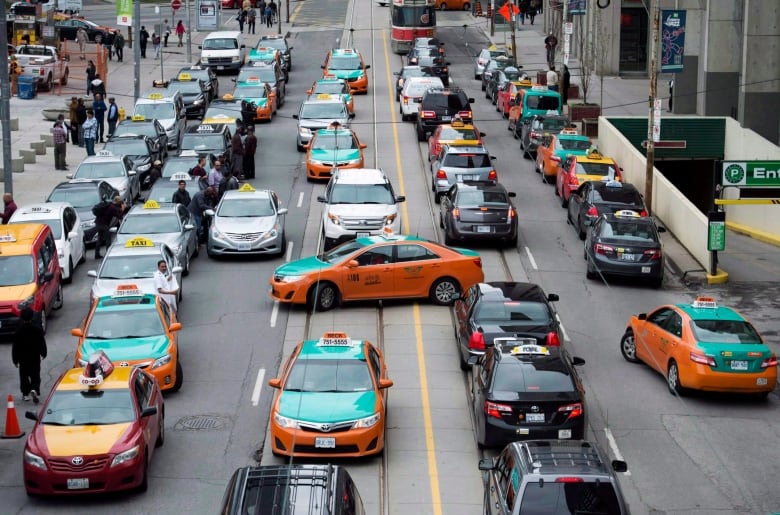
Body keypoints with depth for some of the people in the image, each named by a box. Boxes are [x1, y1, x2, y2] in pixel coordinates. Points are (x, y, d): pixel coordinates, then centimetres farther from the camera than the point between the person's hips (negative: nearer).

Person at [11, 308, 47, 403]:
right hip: (35, 357, 0)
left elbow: (15, 346, -7)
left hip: (23, 358, 0)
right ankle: (34, 390, -15)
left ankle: (26, 394, 18)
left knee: (24, 376, 15)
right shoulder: (38, 328, -11)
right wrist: (43, 353, 15)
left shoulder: (18, 330, -13)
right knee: (35, 375, 9)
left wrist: (15, 360, 3)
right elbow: (42, 343, -2)